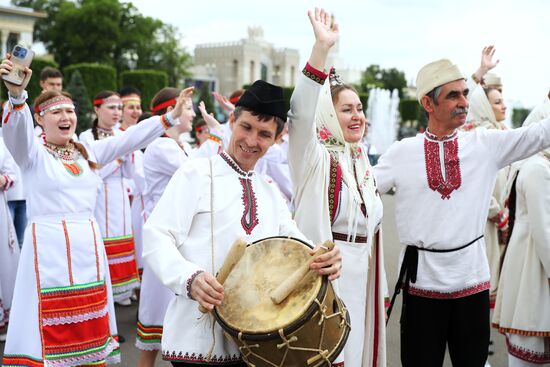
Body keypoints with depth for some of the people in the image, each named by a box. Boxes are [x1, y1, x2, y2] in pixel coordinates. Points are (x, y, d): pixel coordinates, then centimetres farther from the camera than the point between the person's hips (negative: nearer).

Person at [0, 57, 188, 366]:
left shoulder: (89, 152, 14)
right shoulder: (33, 153, -1)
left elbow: (130, 139, 8)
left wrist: (171, 117, -1)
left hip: (88, 245, 5)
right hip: (49, 245, -5)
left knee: (87, 326, 11)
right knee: (52, 327, -5)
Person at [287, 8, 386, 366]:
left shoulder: (363, 163, 11)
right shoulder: (315, 157, -8)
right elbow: (301, 113, -29)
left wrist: (379, 291, 18)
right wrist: (321, 48, -39)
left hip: (361, 277, 7)